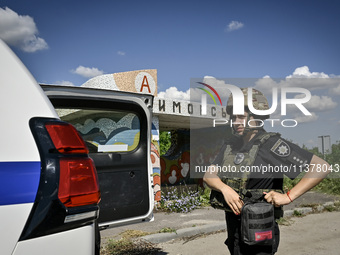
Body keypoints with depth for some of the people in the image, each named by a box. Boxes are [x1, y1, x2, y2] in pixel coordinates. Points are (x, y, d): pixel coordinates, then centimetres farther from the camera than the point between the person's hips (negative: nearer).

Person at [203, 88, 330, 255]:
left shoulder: (271, 144, -14)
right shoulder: (230, 146, 7)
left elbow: (322, 167, -17)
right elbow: (208, 175, 2)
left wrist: (288, 196, -20)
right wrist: (225, 188, -18)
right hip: (233, 226, 7)